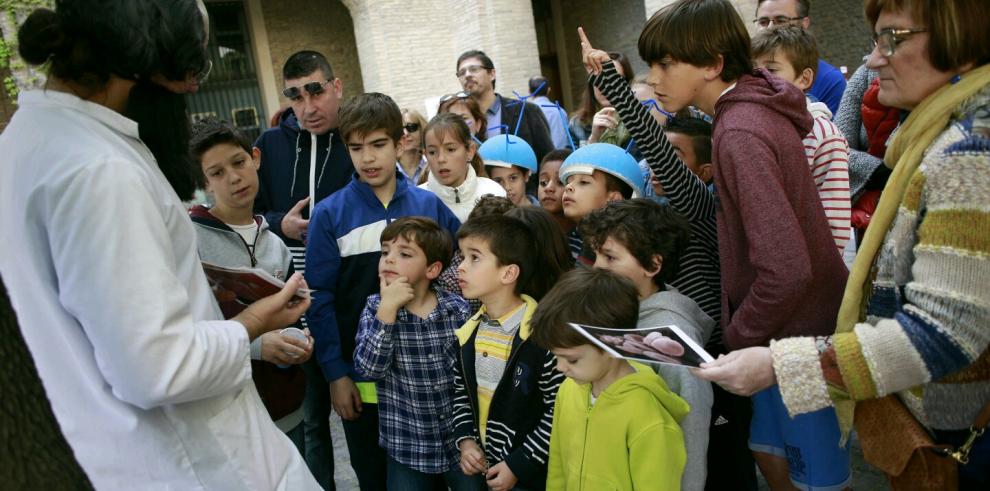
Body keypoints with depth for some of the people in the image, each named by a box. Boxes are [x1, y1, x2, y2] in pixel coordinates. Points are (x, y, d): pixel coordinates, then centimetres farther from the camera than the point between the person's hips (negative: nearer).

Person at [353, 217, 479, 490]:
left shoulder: (458, 309, -8)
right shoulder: (375, 308, -5)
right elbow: (368, 368, -17)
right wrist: (387, 309, -23)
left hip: (461, 437, 0)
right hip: (407, 446, 0)